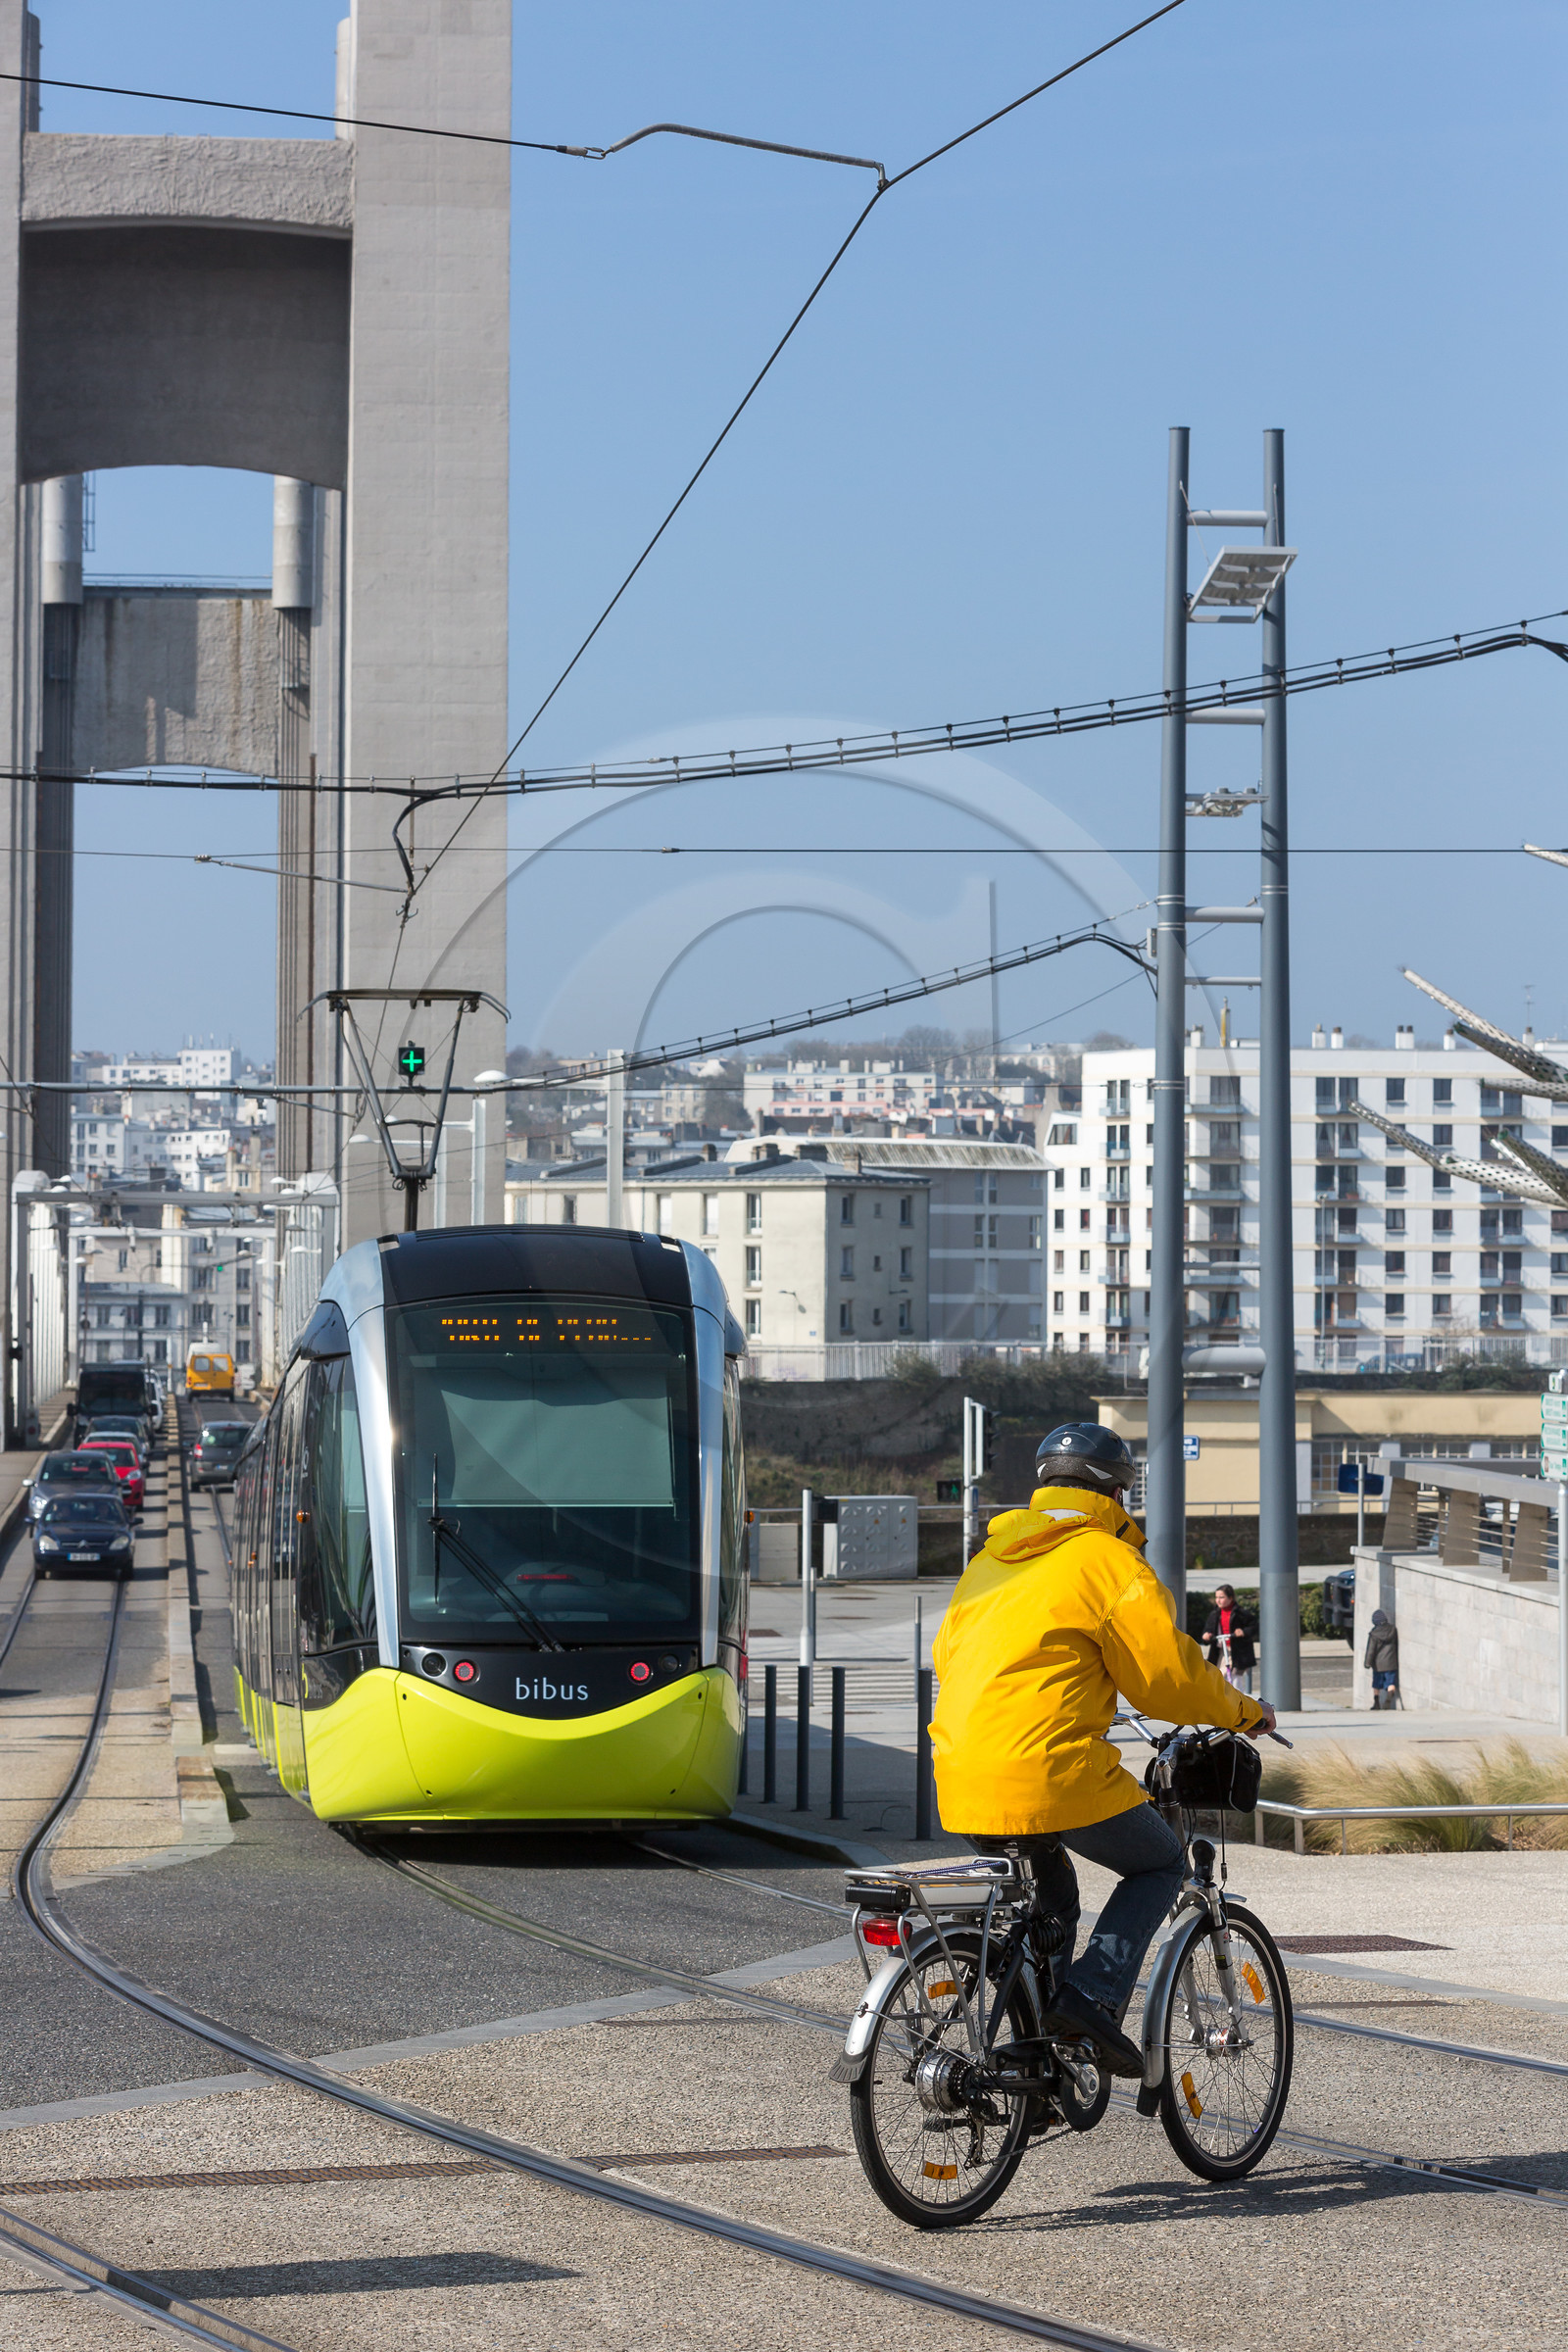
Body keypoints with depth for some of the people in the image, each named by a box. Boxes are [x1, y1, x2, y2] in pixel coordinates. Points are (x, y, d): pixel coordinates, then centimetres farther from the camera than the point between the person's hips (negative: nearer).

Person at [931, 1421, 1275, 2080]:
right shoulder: (1109, 1560, -3)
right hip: (1051, 1773, -7)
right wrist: (1242, 1712, 14)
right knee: (1160, 1863, 14)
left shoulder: (990, 1558, 19)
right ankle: (1093, 1994, -7)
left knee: (1050, 1887, 29)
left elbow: (947, 1653, 29)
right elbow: (1167, 1673, -3)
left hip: (961, 1777, 7)